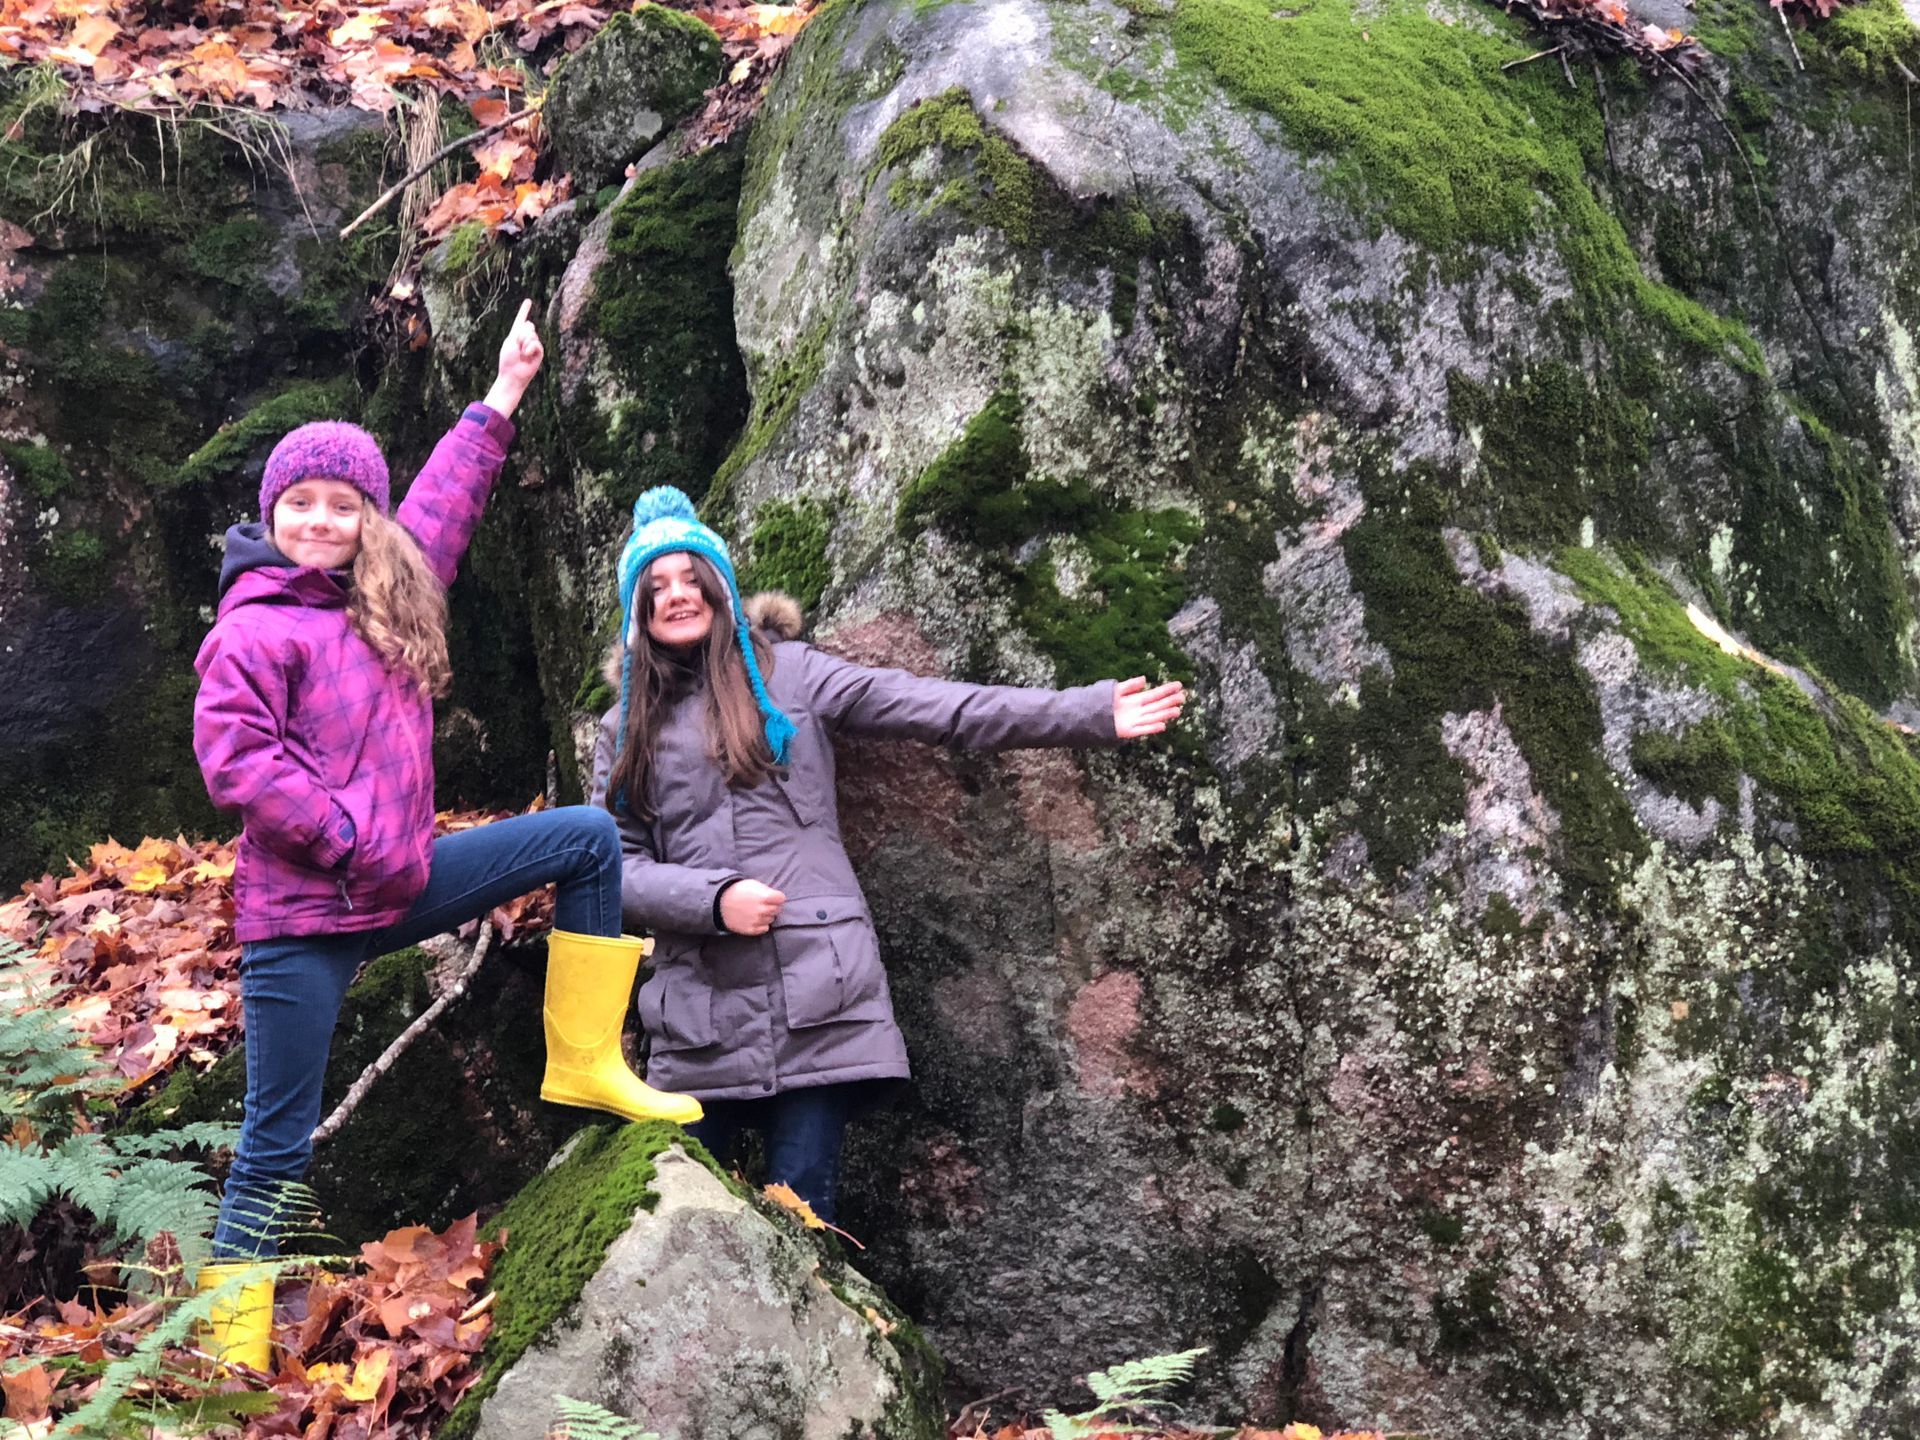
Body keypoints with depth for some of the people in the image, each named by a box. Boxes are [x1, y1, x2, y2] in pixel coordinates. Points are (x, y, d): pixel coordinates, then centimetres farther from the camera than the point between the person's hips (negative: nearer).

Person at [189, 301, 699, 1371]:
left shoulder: (389, 597, 12)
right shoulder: (258, 627, -9)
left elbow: (444, 504, 26)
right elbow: (231, 753, -19)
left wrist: (501, 401, 32)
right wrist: (346, 836, -20)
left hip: (399, 881, 8)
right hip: (303, 918, -7)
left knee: (588, 837, 8)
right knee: (279, 1143, -5)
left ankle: (584, 1061, 9)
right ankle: (231, 1352, 5)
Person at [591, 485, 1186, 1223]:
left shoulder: (785, 672, 8)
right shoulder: (625, 728, 14)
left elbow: (935, 709, 1)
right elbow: (618, 864, 7)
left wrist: (1094, 713, -7)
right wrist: (713, 899, -11)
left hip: (816, 995, -2)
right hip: (700, 1015, 2)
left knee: (801, 1211, -4)